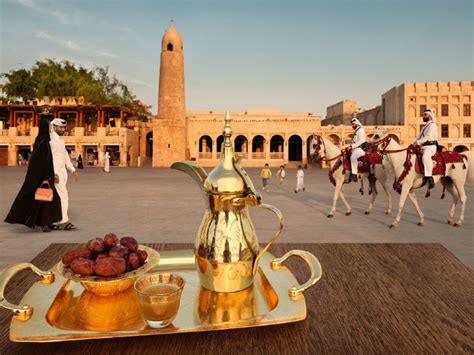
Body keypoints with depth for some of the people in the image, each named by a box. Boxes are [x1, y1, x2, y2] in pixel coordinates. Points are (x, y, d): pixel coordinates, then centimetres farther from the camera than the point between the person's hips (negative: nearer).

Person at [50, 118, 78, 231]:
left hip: (62, 171, 9)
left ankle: (52, 222, 15)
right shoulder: (51, 140, -10)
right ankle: (64, 221, -9)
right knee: (63, 196, -11)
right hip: (55, 172, -9)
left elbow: (66, 156, 21)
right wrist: (54, 173, -22)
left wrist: (72, 169, 13)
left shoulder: (60, 141, 18)